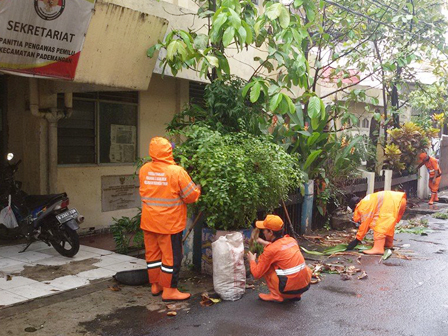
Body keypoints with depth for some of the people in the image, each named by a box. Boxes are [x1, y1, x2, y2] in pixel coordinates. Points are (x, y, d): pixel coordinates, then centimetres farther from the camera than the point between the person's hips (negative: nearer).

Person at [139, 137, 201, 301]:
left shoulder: (144, 170, -1)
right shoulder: (177, 171, -17)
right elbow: (191, 196, -11)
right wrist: (198, 188, 8)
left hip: (148, 222, 6)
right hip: (169, 223, -6)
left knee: (152, 253, 16)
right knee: (171, 255, 5)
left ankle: (155, 285, 28)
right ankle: (169, 290, 11)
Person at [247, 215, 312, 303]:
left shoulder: (270, 250, -9)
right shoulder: (291, 240, 8)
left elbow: (257, 274, -3)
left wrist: (252, 260, 15)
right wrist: (264, 243, 34)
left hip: (290, 288, -6)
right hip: (306, 284, 6)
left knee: (265, 266, 7)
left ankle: (276, 296, 9)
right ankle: (296, 295, 22)